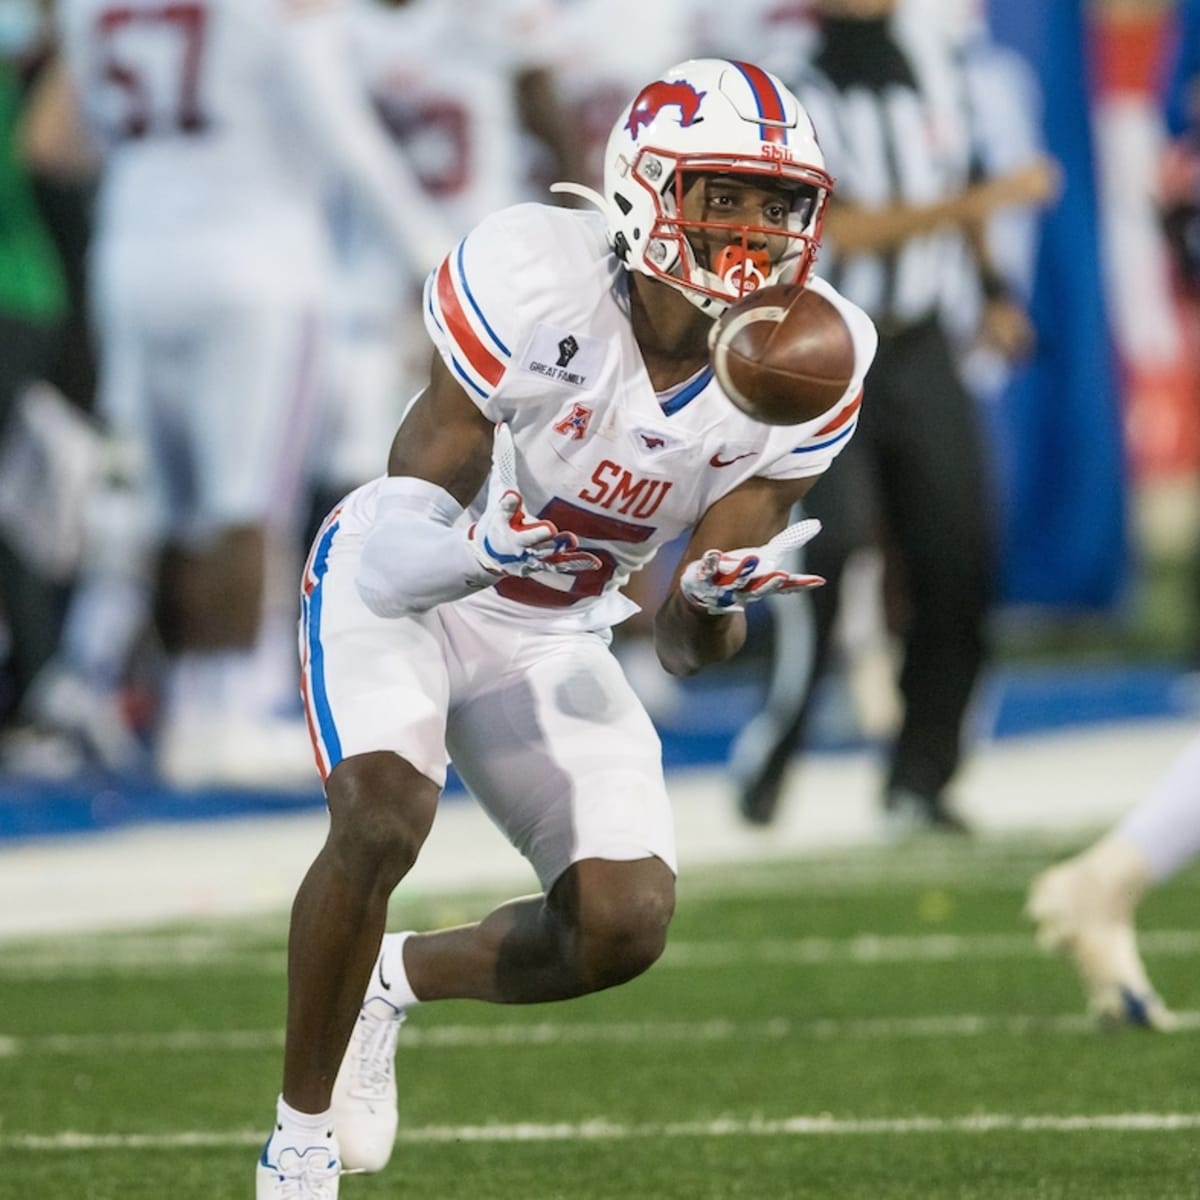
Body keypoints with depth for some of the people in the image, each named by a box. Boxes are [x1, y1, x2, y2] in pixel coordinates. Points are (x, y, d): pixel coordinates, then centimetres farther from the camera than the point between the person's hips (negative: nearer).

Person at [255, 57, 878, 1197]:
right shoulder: (538, 285, -28)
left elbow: (685, 646, -12)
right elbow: (405, 540, -23)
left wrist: (712, 604, -35)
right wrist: (482, 545, -45)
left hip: (553, 635, 5)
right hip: (398, 586, -5)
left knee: (624, 927, -11)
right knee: (381, 819, -31)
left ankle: (396, 978, 20)